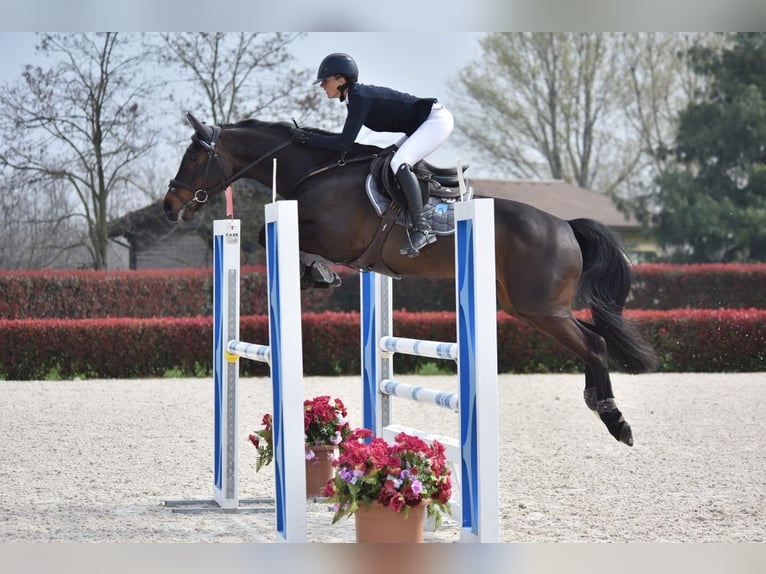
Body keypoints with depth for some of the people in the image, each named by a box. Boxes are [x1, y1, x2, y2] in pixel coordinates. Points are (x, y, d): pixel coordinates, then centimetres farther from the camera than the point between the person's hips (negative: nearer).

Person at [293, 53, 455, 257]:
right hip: (422, 125, 11)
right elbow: (347, 137, 17)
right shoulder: (356, 96, 8)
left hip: (437, 119, -11)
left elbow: (345, 143, -25)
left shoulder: (360, 98, -21)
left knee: (398, 163, -27)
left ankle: (422, 229, -30)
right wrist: (309, 134, 11)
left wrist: (308, 138, -18)